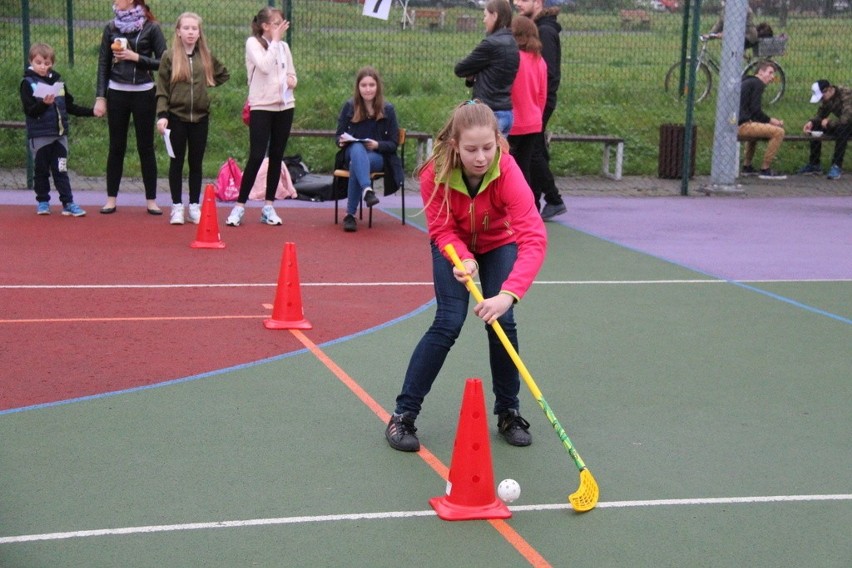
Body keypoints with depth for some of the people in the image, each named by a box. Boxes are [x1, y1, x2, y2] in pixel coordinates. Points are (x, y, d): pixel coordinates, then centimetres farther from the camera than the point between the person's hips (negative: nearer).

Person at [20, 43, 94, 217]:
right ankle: (43, 202, 18)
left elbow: (70, 106, 15)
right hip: (39, 135, -3)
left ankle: (68, 203, 3)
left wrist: (91, 111, 10)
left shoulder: (58, 81, 8)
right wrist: (44, 103, -30)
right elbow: (30, 110, -14)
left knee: (61, 170, 3)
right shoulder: (28, 83, -6)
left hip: (59, 134, 3)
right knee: (41, 170, 7)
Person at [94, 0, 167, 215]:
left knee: (146, 147, 3)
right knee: (116, 147, 6)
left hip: (144, 94, -2)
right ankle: (111, 199, 12)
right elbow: (103, 64, 6)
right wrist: (100, 97, 1)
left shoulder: (150, 28, -4)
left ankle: (151, 200, 10)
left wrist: (136, 57, -15)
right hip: (117, 93, 2)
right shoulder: (111, 28, 5)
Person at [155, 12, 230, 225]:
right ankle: (177, 207, 10)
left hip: (200, 117, 2)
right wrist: (162, 115, -13)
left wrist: (206, 84, 8)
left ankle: (195, 206, 16)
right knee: (177, 162, 4)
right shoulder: (169, 57, -3)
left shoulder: (206, 56, 5)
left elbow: (224, 75, 19)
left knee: (196, 163, 8)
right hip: (176, 117, -2)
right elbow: (162, 89, -5)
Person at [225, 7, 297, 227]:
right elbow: (264, 66, -20)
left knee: (276, 157, 6)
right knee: (256, 157, -10)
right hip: (261, 107, -5)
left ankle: (268, 207, 13)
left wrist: (292, 80, -6)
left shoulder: (283, 46, 12)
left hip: (284, 106, 5)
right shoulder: (253, 43, -4)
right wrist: (275, 40, -13)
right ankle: (239, 206, -3)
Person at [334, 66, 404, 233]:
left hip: (378, 156, -1)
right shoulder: (349, 106, 5)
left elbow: (394, 143, 2)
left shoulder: (387, 109, 2)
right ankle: (367, 190, -59)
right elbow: (339, 136, 10)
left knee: (357, 164, -36)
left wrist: (377, 145, -18)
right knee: (357, 148, -37)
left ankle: (350, 214, -35)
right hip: (352, 153, 1)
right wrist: (342, 140, -14)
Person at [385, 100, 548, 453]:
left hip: (498, 244, 0)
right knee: (448, 324, -14)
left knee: (502, 321, -13)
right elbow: (441, 229, -19)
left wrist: (508, 294, -58)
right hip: (453, 246, 0)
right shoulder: (435, 174, -32)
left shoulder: (507, 171, -36)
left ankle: (508, 413, 10)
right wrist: (463, 258, -41)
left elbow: (534, 237, -45)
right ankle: (403, 415, -3)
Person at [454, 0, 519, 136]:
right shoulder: (512, 43, 11)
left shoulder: (491, 44, -15)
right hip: (506, 113, 9)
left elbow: (460, 69, -7)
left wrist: (471, 74, 12)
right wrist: (472, 77, -1)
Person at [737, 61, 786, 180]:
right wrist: (771, 121, -2)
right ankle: (765, 170, -10)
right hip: (742, 125, -10)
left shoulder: (747, 82, 25)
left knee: (755, 128, 40)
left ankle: (747, 166, 35)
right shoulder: (757, 84, -5)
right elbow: (755, 110, -15)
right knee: (778, 132, -14)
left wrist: (771, 120, 17)